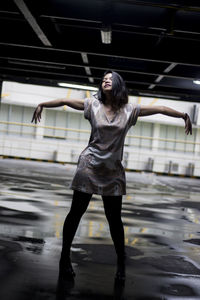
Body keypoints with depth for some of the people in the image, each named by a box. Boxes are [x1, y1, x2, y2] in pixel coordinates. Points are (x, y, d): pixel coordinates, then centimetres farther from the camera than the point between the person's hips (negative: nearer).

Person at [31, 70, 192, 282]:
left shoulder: (129, 111, 1)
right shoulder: (93, 105, 0)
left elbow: (159, 109, 3)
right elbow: (65, 101, 4)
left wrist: (183, 115, 2)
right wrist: (42, 104, -2)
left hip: (113, 171, 1)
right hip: (89, 166, 0)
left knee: (114, 218, 5)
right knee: (76, 212, 4)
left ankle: (121, 262, 22)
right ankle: (65, 257, 19)